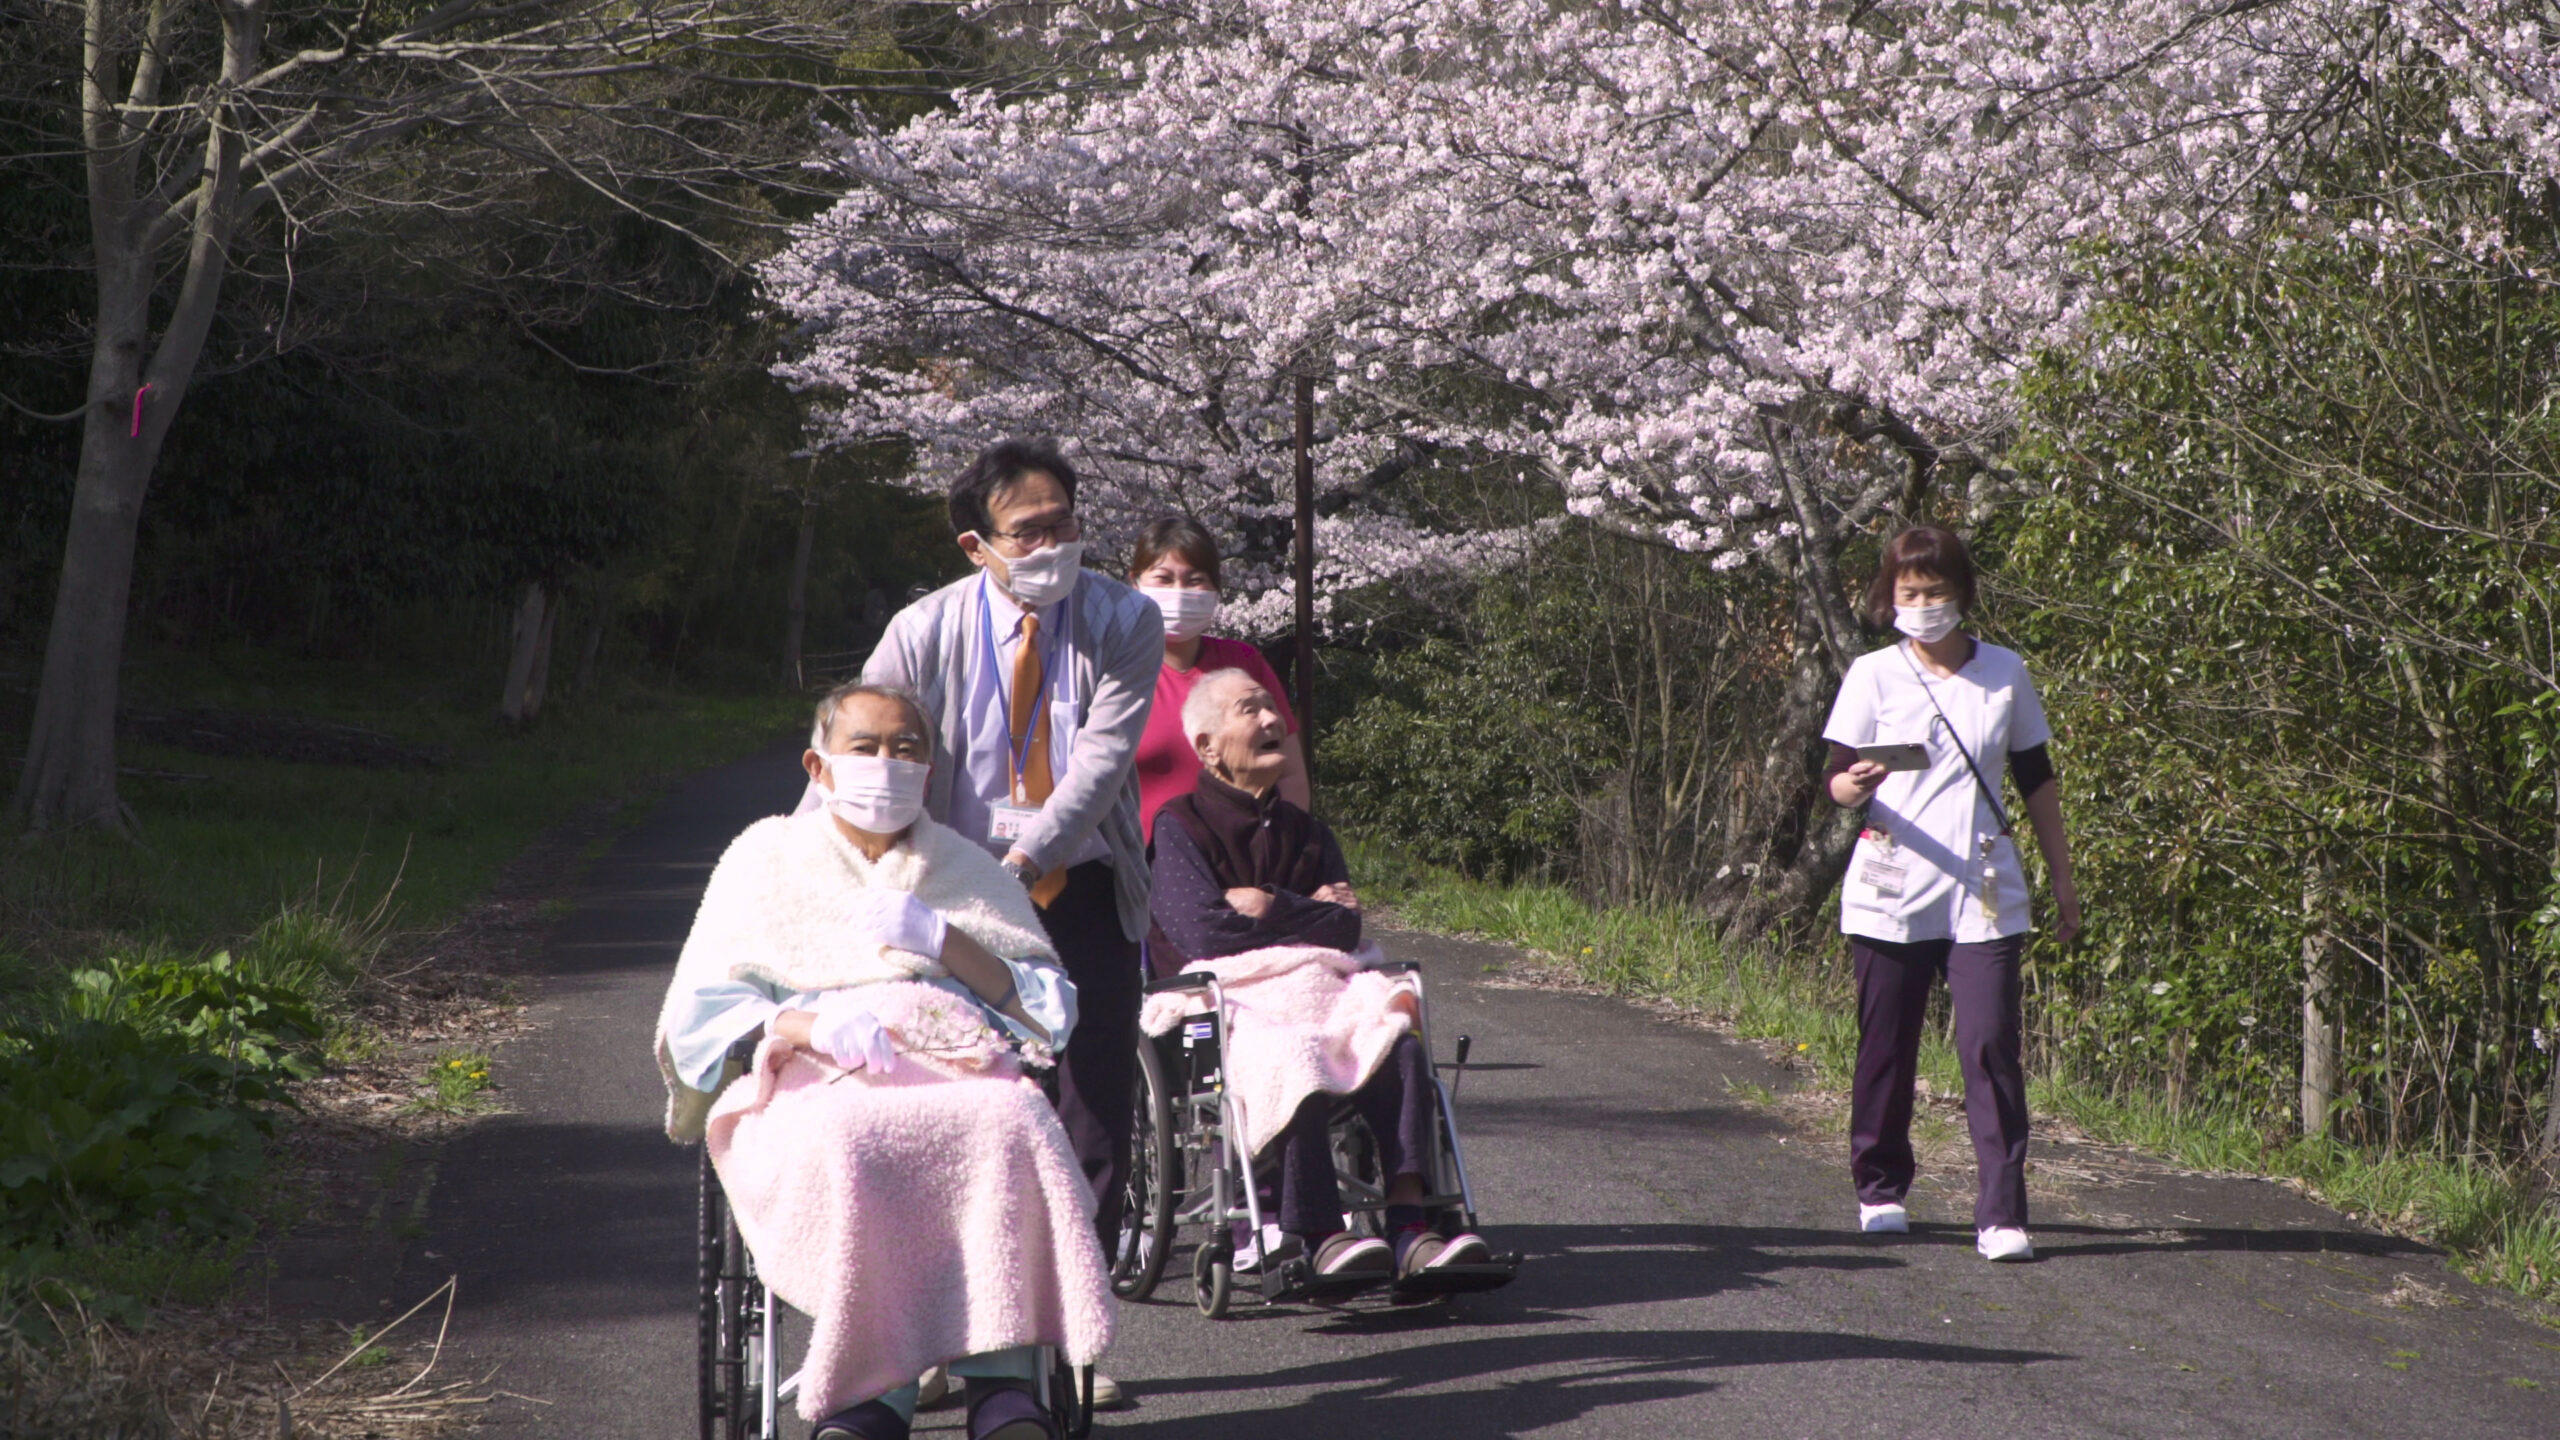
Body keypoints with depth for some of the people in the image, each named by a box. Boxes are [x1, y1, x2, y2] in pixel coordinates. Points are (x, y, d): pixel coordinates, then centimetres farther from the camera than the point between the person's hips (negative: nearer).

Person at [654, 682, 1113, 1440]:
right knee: (845, 1148, -39)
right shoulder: (766, 860, 22)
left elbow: (1050, 1010, 14)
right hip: (811, 1082, -1)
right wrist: (813, 1024, -11)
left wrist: (942, 940, -2)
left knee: (1010, 1128, -36)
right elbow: (698, 1017, 9)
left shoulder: (968, 872, 27)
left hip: (957, 1070, 1)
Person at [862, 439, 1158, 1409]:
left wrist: (1025, 858, -27)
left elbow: (1102, 760, -16)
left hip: (1083, 890, 1)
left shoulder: (1124, 622, -6)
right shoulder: (923, 633, -6)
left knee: (1095, 1114, 2)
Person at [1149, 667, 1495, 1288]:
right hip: (1218, 1015, -5)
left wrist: (1272, 909, -3)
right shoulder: (1179, 827, 5)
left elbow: (1347, 930, 9)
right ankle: (1319, 1236, -42)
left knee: (1400, 1049, -28)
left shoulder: (1306, 832, 23)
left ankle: (1409, 1224, -40)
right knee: (1295, 1057, -39)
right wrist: (1310, 914, 0)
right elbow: (1205, 934, -10)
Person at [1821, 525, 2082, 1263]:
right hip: (1890, 896, 0)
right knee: (1886, 1048, 6)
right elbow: (1836, 782, -1)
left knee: (1991, 1048, -10)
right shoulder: (1873, 675, 2)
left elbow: (2037, 782, 15)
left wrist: (2063, 879, 16)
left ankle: (2002, 1214, -9)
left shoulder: (2005, 673, 8)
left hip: (1983, 897, 0)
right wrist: (1856, 785, -25)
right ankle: (1881, 1188, 25)